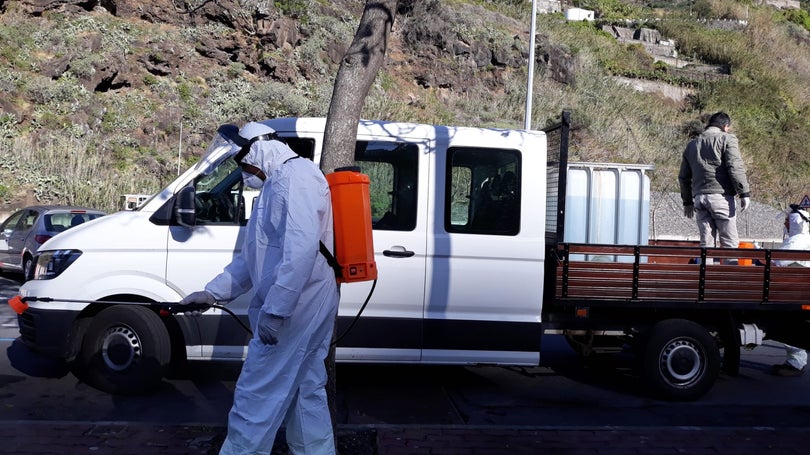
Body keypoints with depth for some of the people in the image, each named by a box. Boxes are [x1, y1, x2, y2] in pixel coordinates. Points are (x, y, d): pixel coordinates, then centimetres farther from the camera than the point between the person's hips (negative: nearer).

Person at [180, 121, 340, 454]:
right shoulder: (278, 184, 22)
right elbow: (252, 258, 24)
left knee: (256, 397, -2)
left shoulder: (295, 175, -12)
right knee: (307, 392, 16)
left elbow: (301, 248, -27)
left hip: (293, 310, -10)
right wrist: (213, 292, 17)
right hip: (308, 310, 10)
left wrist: (274, 310, -27)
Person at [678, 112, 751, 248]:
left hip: (699, 197, 5)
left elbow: (683, 176, 21)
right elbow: (735, 167, -11)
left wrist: (687, 201, 26)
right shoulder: (727, 139, 1)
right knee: (730, 243, -1)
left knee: (706, 243, 6)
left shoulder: (692, 144, 20)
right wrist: (744, 193, -9)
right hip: (720, 195, -5)